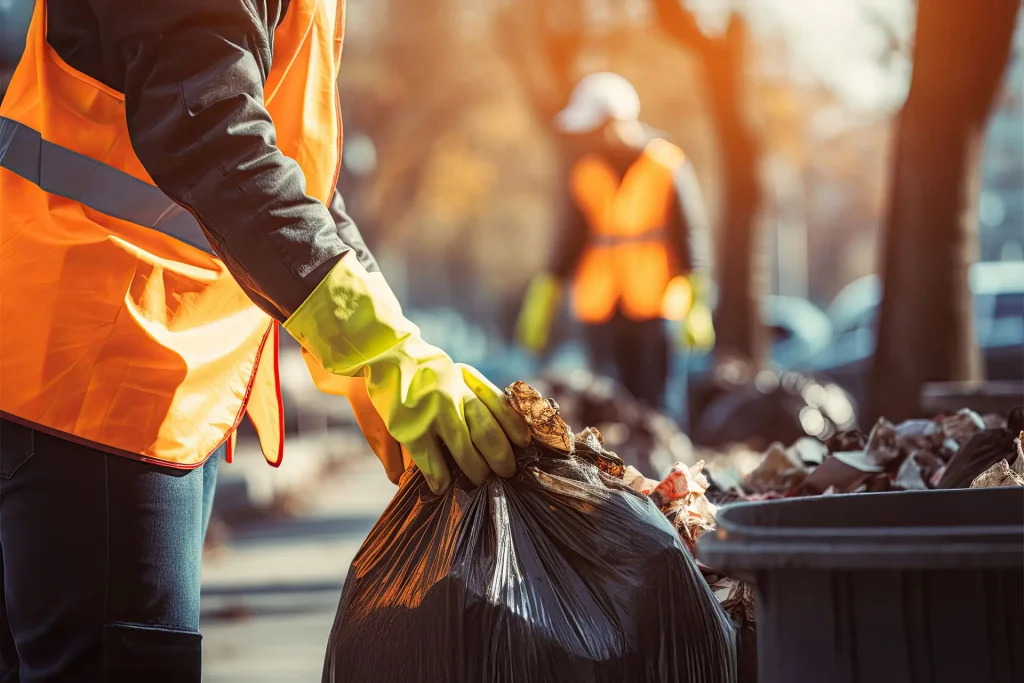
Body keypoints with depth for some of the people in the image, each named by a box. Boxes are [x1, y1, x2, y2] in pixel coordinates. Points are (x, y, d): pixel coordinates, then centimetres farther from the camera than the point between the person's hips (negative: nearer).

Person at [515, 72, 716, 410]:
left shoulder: (668, 166, -4)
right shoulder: (586, 173, 8)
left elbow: (692, 232, -6)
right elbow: (573, 240, 16)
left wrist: (696, 304, -13)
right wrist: (543, 301, 14)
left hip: (653, 307, -4)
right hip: (601, 312, 4)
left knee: (650, 405, -5)